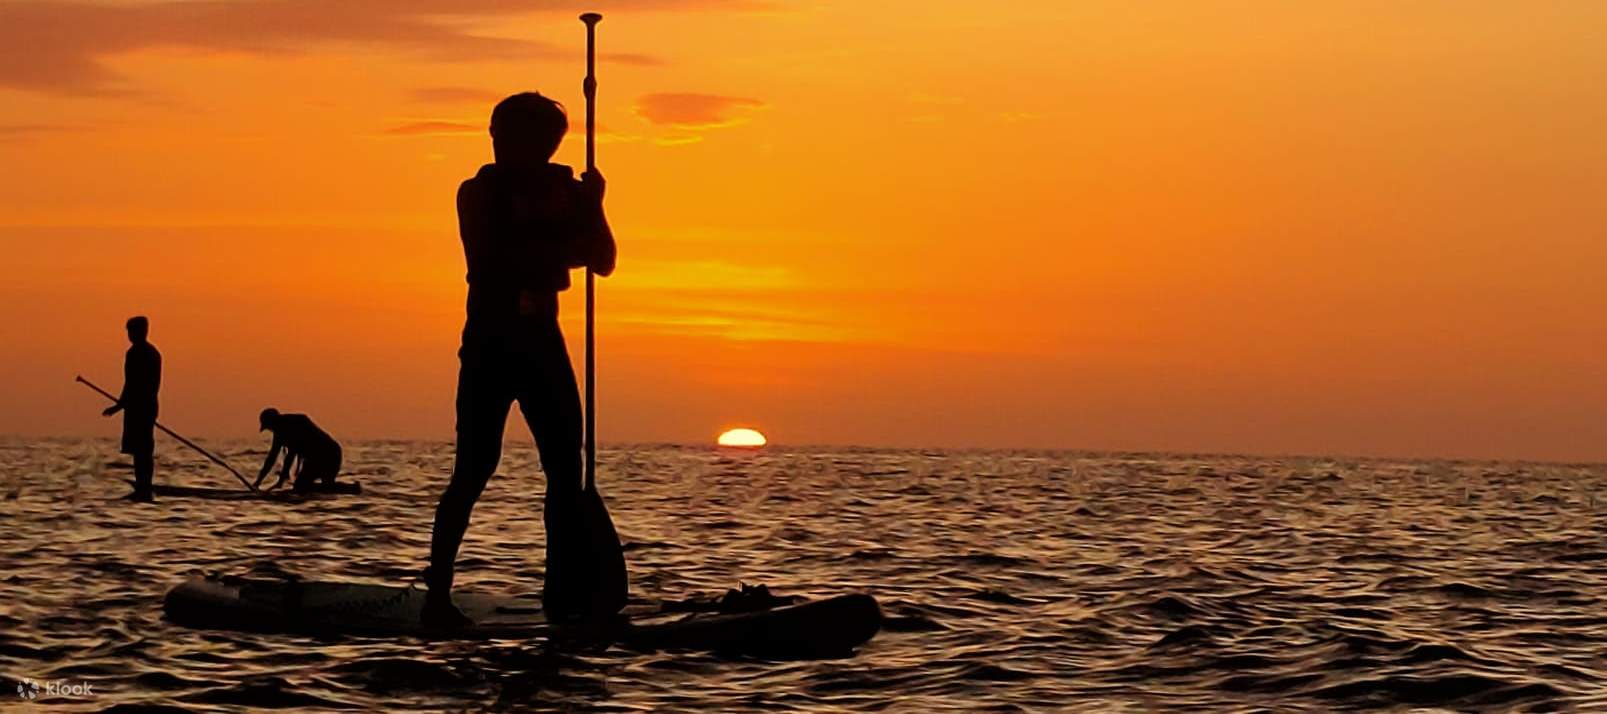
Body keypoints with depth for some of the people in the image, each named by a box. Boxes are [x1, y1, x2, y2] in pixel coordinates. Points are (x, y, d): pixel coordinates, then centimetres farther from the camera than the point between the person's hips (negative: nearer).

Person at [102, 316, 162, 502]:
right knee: (145, 450, 11)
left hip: (137, 408, -9)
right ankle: (143, 490, 14)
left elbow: (131, 384, -18)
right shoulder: (153, 352, 15)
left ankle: (143, 490, -10)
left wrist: (119, 406, -15)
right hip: (150, 405, 9)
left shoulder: (135, 353, -13)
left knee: (139, 451, -8)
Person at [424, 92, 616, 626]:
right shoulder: (479, 193, 0)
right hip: (490, 342, -5)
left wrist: (592, 210, -11)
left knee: (566, 467, -2)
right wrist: (560, 250, -11)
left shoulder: (564, 192, 10)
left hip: (543, 342, 5)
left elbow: (602, 262, 5)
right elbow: (492, 260, -14)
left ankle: (560, 592, 1)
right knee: (474, 470, -11)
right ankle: (438, 593, -11)